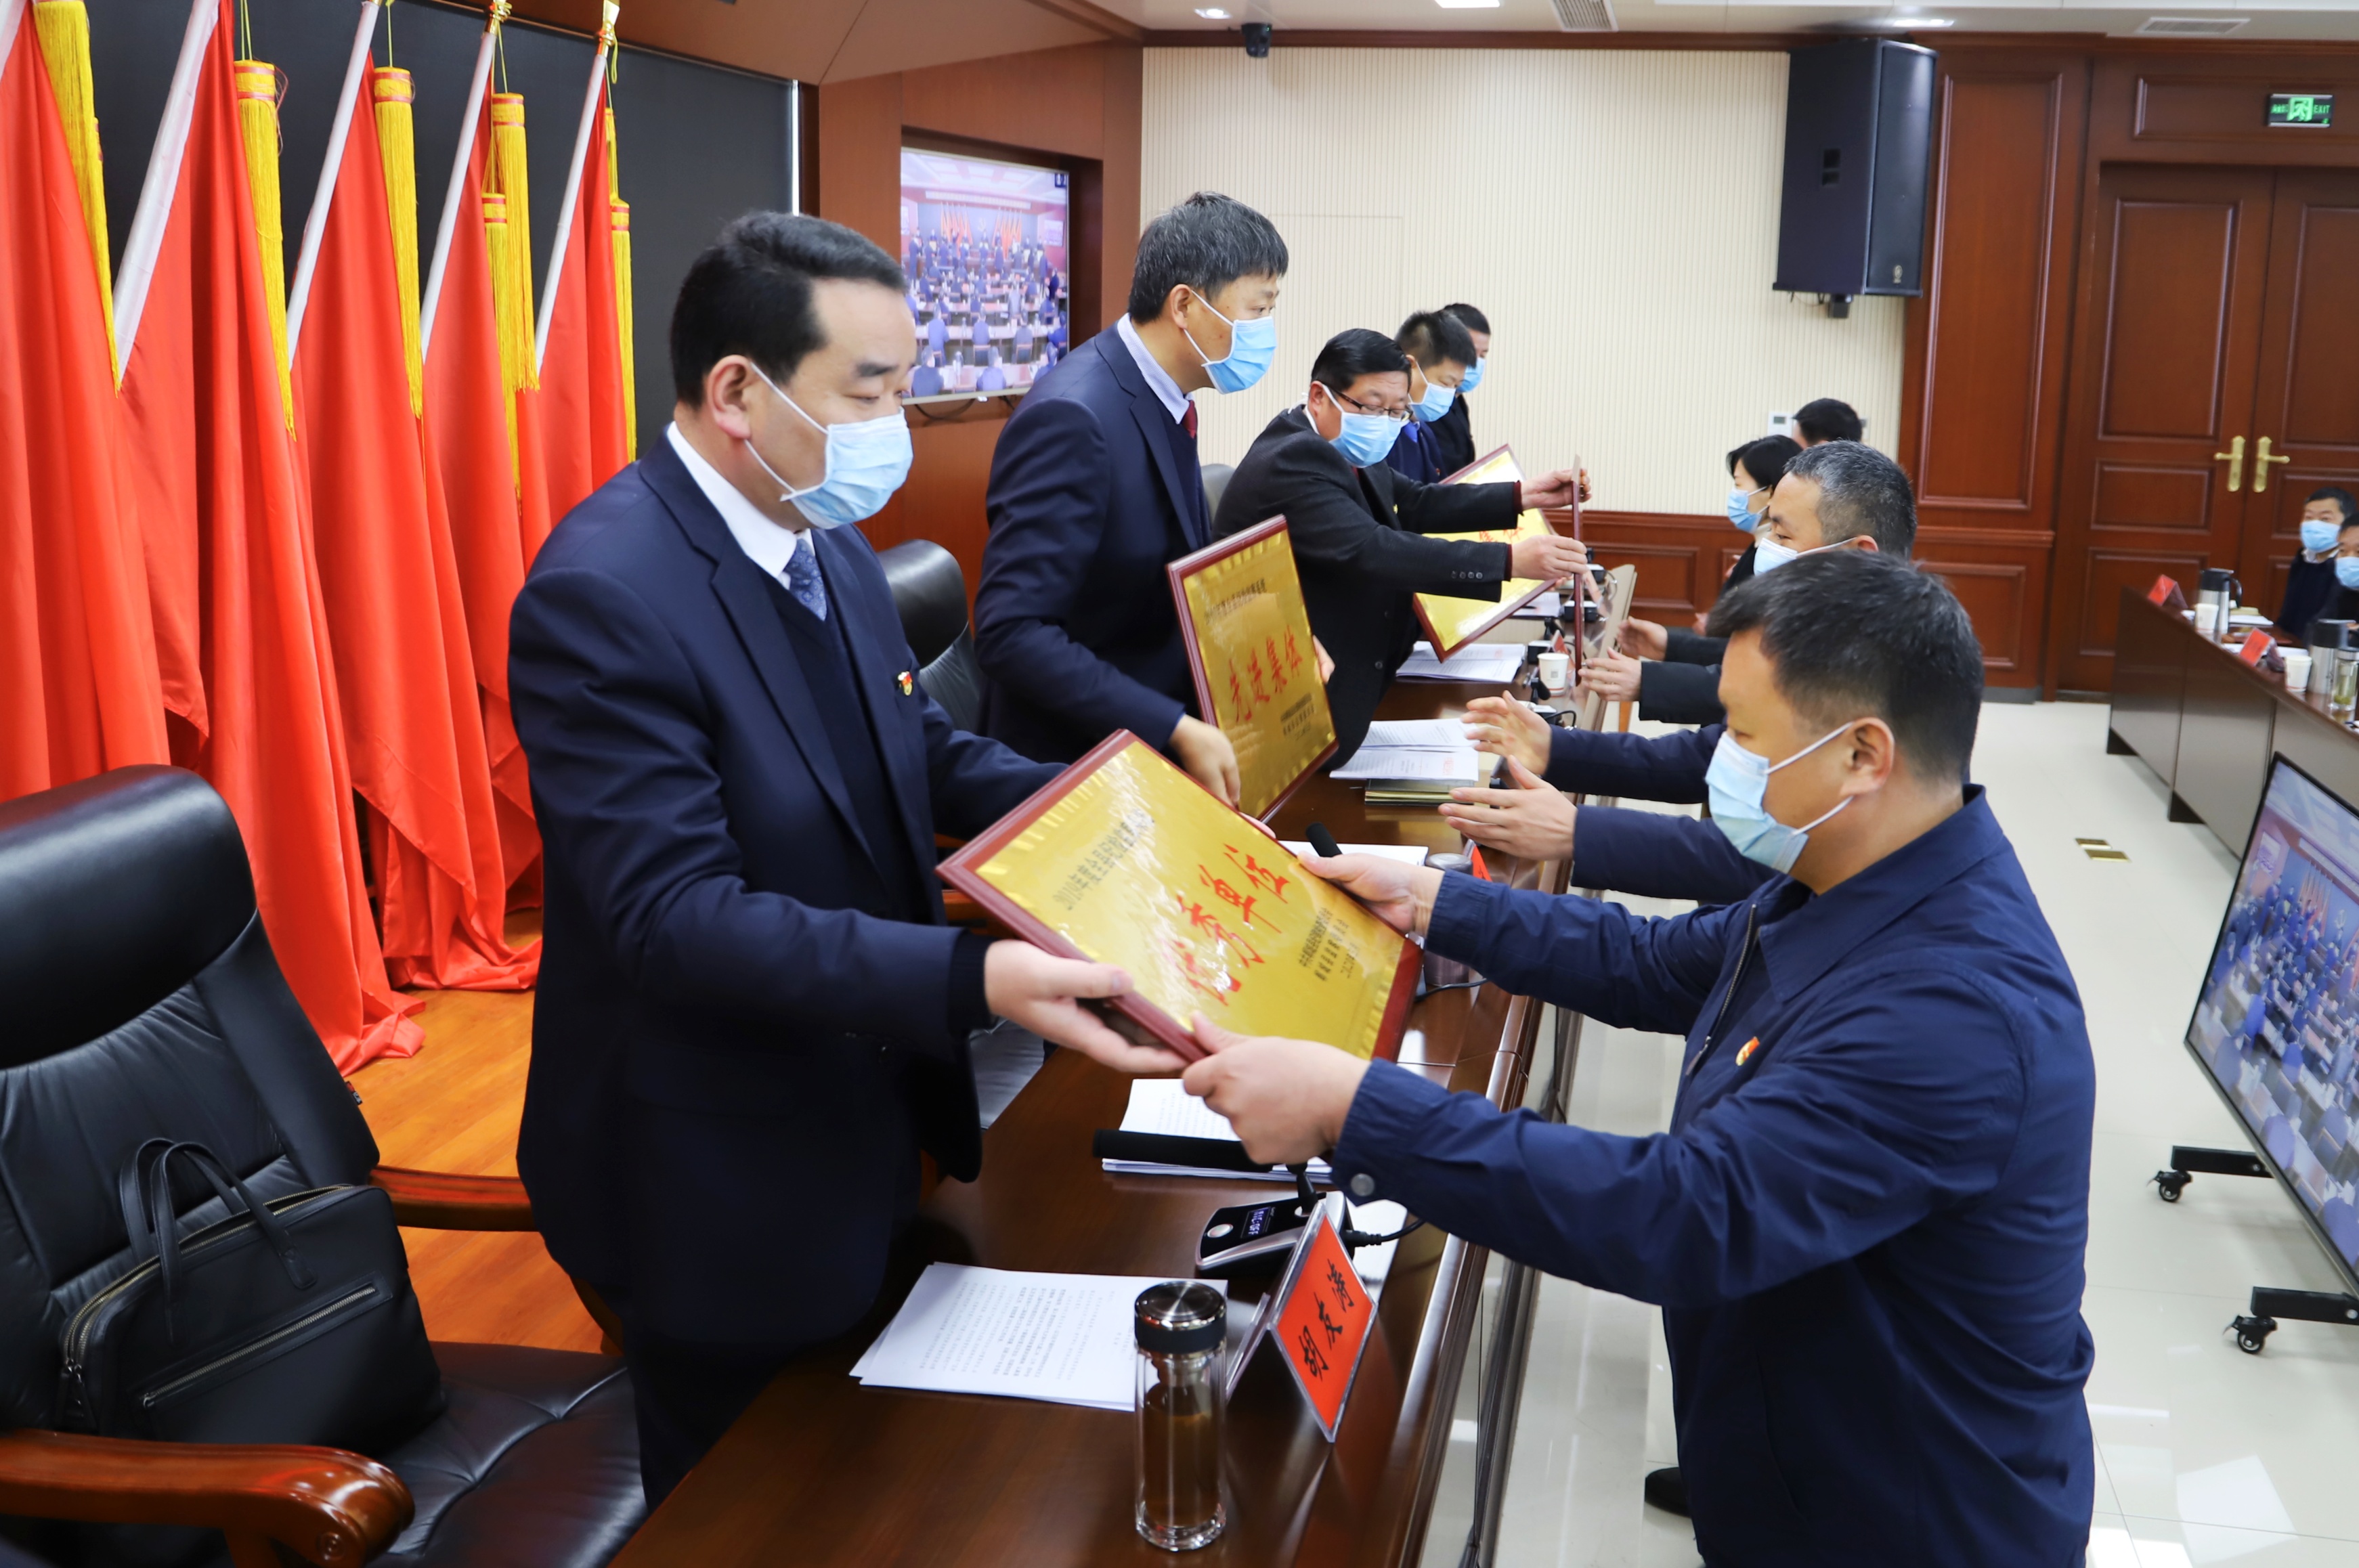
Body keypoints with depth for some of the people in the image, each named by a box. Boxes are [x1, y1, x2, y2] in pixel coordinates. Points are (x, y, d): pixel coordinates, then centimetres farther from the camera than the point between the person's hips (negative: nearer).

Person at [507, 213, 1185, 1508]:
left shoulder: (830, 547, 2)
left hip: (862, 1125, 8)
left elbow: (928, 756, 11)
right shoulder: (604, 590, -26)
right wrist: (976, 980, -40)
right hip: (726, 1190, -8)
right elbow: (676, 917, -31)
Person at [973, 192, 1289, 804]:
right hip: (1078, 765, -8)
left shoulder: (1162, 399, 5)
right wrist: (1176, 730, -30)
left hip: (1153, 753, 9)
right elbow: (1013, 633, -28)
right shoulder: (1073, 416, -24)